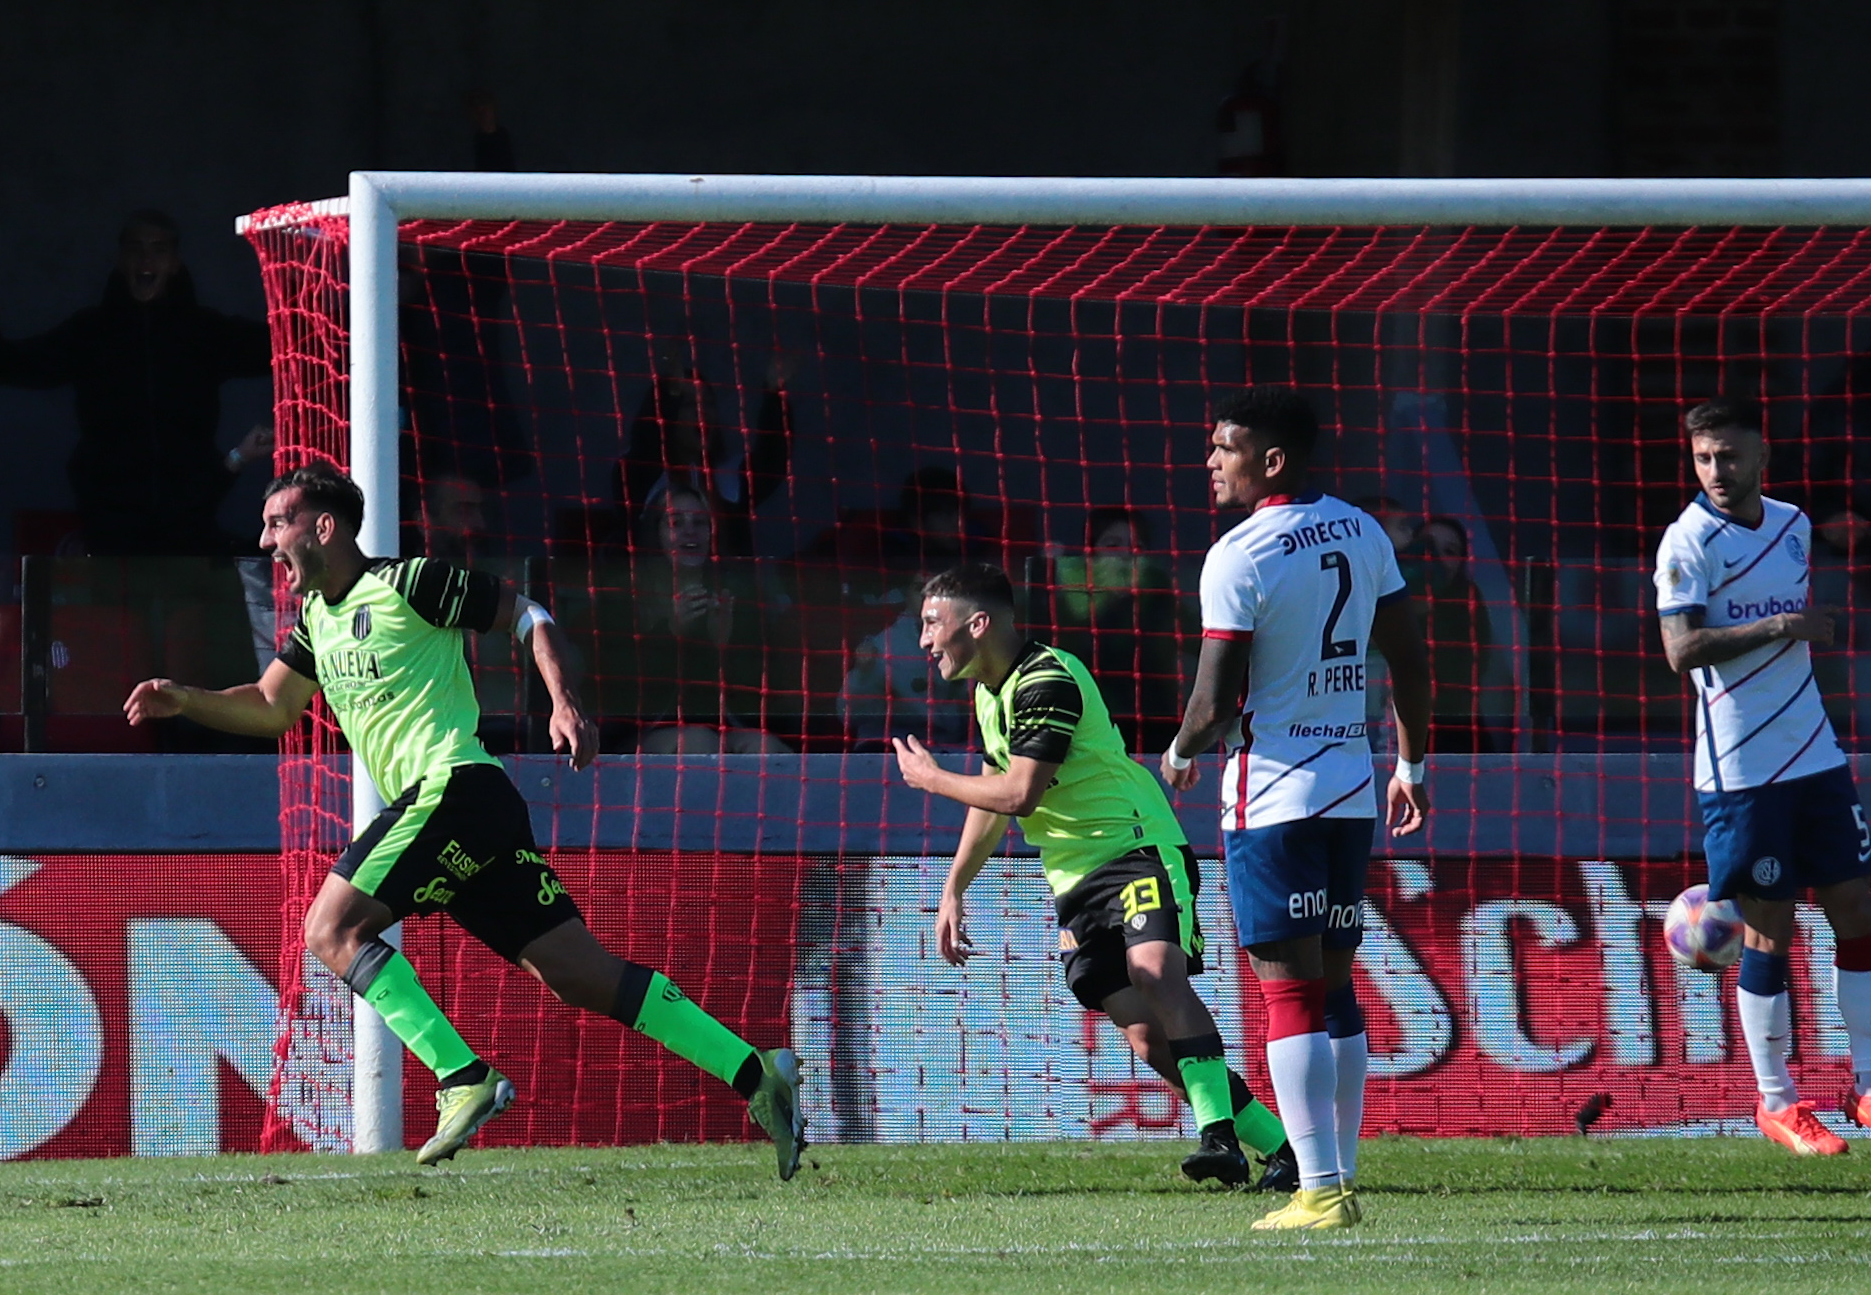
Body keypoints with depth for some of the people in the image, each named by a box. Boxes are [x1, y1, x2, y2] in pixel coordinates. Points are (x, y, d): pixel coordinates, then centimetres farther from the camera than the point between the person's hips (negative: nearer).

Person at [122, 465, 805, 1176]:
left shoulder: (407, 583, -4)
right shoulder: (316, 616, 21)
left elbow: (528, 617, 0)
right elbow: (271, 707, 30)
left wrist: (566, 706, -11)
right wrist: (184, 701, 14)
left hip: (455, 788, -8)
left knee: (331, 929, -13)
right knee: (580, 973, 1)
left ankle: (465, 1081, -19)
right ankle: (754, 1074, -3)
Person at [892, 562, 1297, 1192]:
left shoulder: (1047, 682, -17)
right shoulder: (990, 692, 14)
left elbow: (1019, 794, -23)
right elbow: (993, 796, 27)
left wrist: (930, 778, -8)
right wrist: (954, 889, 23)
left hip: (1140, 850, -8)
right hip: (1075, 879, 8)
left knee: (1155, 972, -31)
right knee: (1147, 1037, -4)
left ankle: (1219, 1134, -41)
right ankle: (1282, 1144, -2)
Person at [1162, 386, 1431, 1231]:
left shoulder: (1239, 557, -14)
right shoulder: (1362, 534, 8)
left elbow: (1215, 704, -16)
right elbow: (1409, 661, 13)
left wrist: (1181, 755, 4)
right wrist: (1411, 765, 24)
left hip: (1273, 796, -7)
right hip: (1352, 790, 7)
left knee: (1290, 990, -6)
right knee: (1334, 985, 13)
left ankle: (1321, 1191, -10)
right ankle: (1341, 1182, 13)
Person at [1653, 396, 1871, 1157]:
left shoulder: (1793, 526, 10)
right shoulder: (1689, 541, -10)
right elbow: (1681, 649, -20)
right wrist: (1780, 626, -24)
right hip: (1740, 771, -6)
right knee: (1767, 932, -2)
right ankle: (1776, 1104, 9)